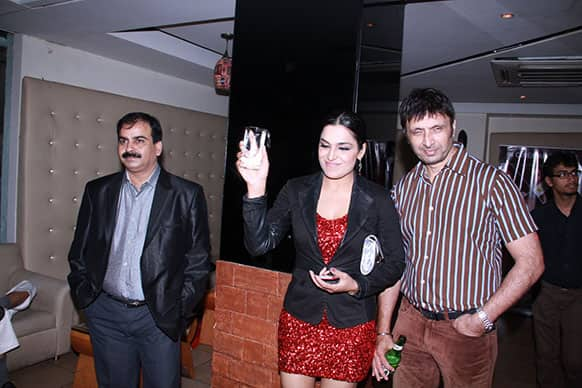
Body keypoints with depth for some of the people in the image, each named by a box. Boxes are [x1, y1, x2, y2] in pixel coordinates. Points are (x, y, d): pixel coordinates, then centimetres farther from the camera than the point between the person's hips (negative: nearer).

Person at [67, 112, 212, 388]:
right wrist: (83, 293, 3)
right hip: (106, 313, 3)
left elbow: (198, 259, -4)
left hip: (159, 316, -2)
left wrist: (180, 310, -7)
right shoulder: (97, 191, 4)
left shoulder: (187, 194, -6)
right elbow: (80, 250, 11)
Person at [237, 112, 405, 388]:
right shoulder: (296, 191, -4)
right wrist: (256, 188, -24)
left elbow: (395, 263, -1)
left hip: (351, 325, -1)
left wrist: (356, 286, -17)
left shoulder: (377, 199, -7)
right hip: (299, 319, 1)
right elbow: (259, 244, -13)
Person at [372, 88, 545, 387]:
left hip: (467, 330, -3)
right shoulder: (403, 189, 4)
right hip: (410, 322, 4)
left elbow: (530, 262, -9)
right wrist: (384, 333, 3)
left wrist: (482, 319, -14)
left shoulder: (491, 182, -9)